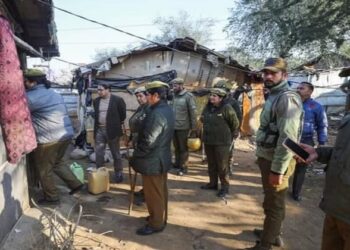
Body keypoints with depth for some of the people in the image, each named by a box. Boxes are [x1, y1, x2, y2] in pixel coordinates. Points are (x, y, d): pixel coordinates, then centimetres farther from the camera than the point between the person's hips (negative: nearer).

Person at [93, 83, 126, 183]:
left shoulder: (117, 100, -10)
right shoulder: (96, 101, 7)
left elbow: (123, 115, -2)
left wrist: (116, 125, 4)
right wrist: (97, 126, 15)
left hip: (112, 130, -5)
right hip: (99, 130, 5)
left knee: (116, 154, 6)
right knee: (98, 153, 8)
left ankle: (118, 174, 20)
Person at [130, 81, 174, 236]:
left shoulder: (156, 114, -26)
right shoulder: (167, 110, 6)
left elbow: (148, 142, -27)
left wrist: (135, 156, -12)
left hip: (152, 161, -10)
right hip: (162, 158, 10)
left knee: (153, 194, 6)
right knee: (161, 191, 21)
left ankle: (156, 224, 21)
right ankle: (161, 217, 37)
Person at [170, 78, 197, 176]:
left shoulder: (188, 96, -11)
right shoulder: (174, 96, 8)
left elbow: (192, 112, -11)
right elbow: (172, 110, 12)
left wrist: (193, 127, -12)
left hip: (183, 127, -6)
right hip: (174, 126, 6)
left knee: (183, 148, 5)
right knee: (176, 146, 18)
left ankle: (183, 167, 16)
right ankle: (177, 163, 33)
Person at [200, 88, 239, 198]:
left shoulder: (226, 108, -15)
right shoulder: (207, 107, 5)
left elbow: (235, 123, -6)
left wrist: (227, 133, 6)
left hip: (222, 142, -6)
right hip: (208, 141, 7)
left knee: (222, 166, 0)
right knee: (211, 164, 17)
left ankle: (225, 187, 14)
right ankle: (213, 183, 31)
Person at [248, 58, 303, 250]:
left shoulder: (287, 99, -19)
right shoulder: (273, 97, 13)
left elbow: (287, 138, -26)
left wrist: (278, 170, -25)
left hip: (275, 161, -10)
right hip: (268, 157, 10)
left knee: (274, 204, 3)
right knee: (272, 201, 22)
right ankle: (272, 233, 39)